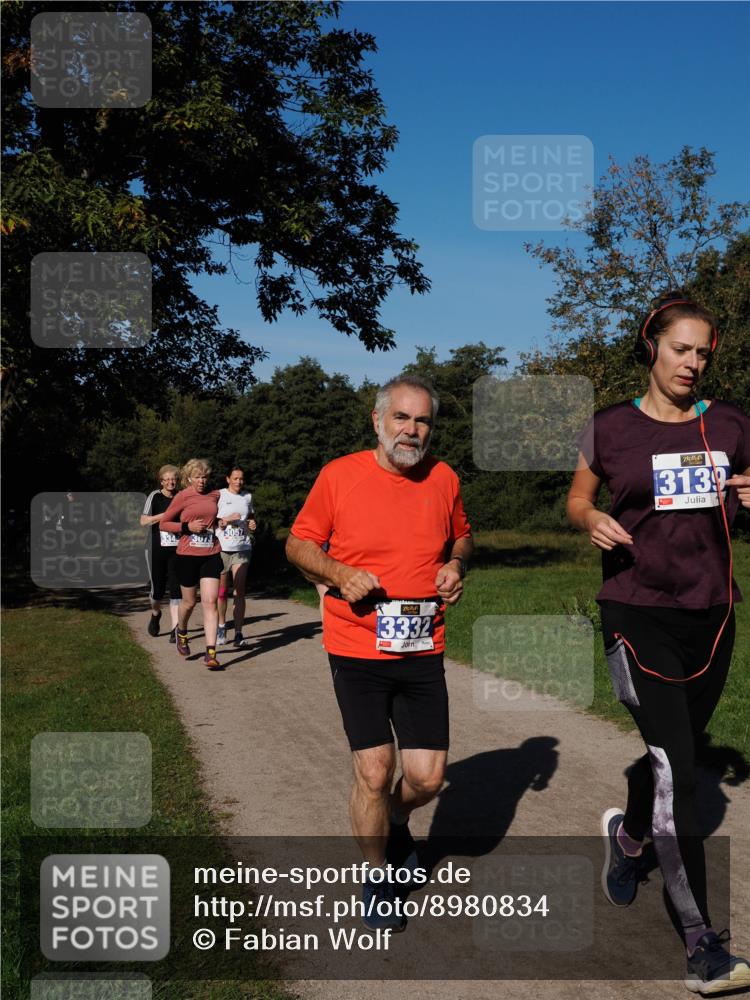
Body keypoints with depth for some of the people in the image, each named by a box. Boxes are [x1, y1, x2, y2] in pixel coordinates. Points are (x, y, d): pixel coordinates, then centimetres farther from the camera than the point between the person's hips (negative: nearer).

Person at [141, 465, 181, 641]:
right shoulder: (155, 497, 0)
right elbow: (143, 520, -8)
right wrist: (165, 515, -17)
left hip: (177, 549, 2)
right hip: (157, 549, -2)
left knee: (176, 589, -7)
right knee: (158, 588, 4)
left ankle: (175, 629, -6)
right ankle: (155, 614, 36)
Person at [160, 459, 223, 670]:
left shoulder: (215, 495, 8)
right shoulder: (183, 496, -4)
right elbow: (164, 523, -1)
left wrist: (221, 521, 11)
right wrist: (187, 527, -13)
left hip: (211, 555, 2)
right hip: (188, 555, -2)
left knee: (210, 602, -9)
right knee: (189, 601, 12)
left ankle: (210, 653, -11)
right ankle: (181, 633, 44)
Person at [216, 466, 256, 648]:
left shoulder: (248, 497, 13)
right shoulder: (219, 495, 2)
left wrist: (252, 524, 5)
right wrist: (227, 519, -15)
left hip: (242, 549, 2)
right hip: (222, 548, -2)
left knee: (239, 591, -7)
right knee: (221, 591, 4)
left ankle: (238, 633, -6)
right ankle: (221, 627, 23)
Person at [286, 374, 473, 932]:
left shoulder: (444, 479, 3)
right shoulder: (339, 475, -6)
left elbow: (462, 536, 21)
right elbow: (299, 544, 2)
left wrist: (456, 563, -1)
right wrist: (340, 573, -16)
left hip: (423, 651, 3)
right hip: (356, 651, -3)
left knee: (428, 777, 4)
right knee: (375, 772, -2)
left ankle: (395, 822, 40)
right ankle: (378, 879, 24)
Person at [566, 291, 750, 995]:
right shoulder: (612, 428, -1)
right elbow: (577, 499, 10)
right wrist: (591, 520, -12)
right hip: (636, 613, -3)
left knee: (674, 753, 17)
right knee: (674, 768, -12)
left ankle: (626, 834, 50)